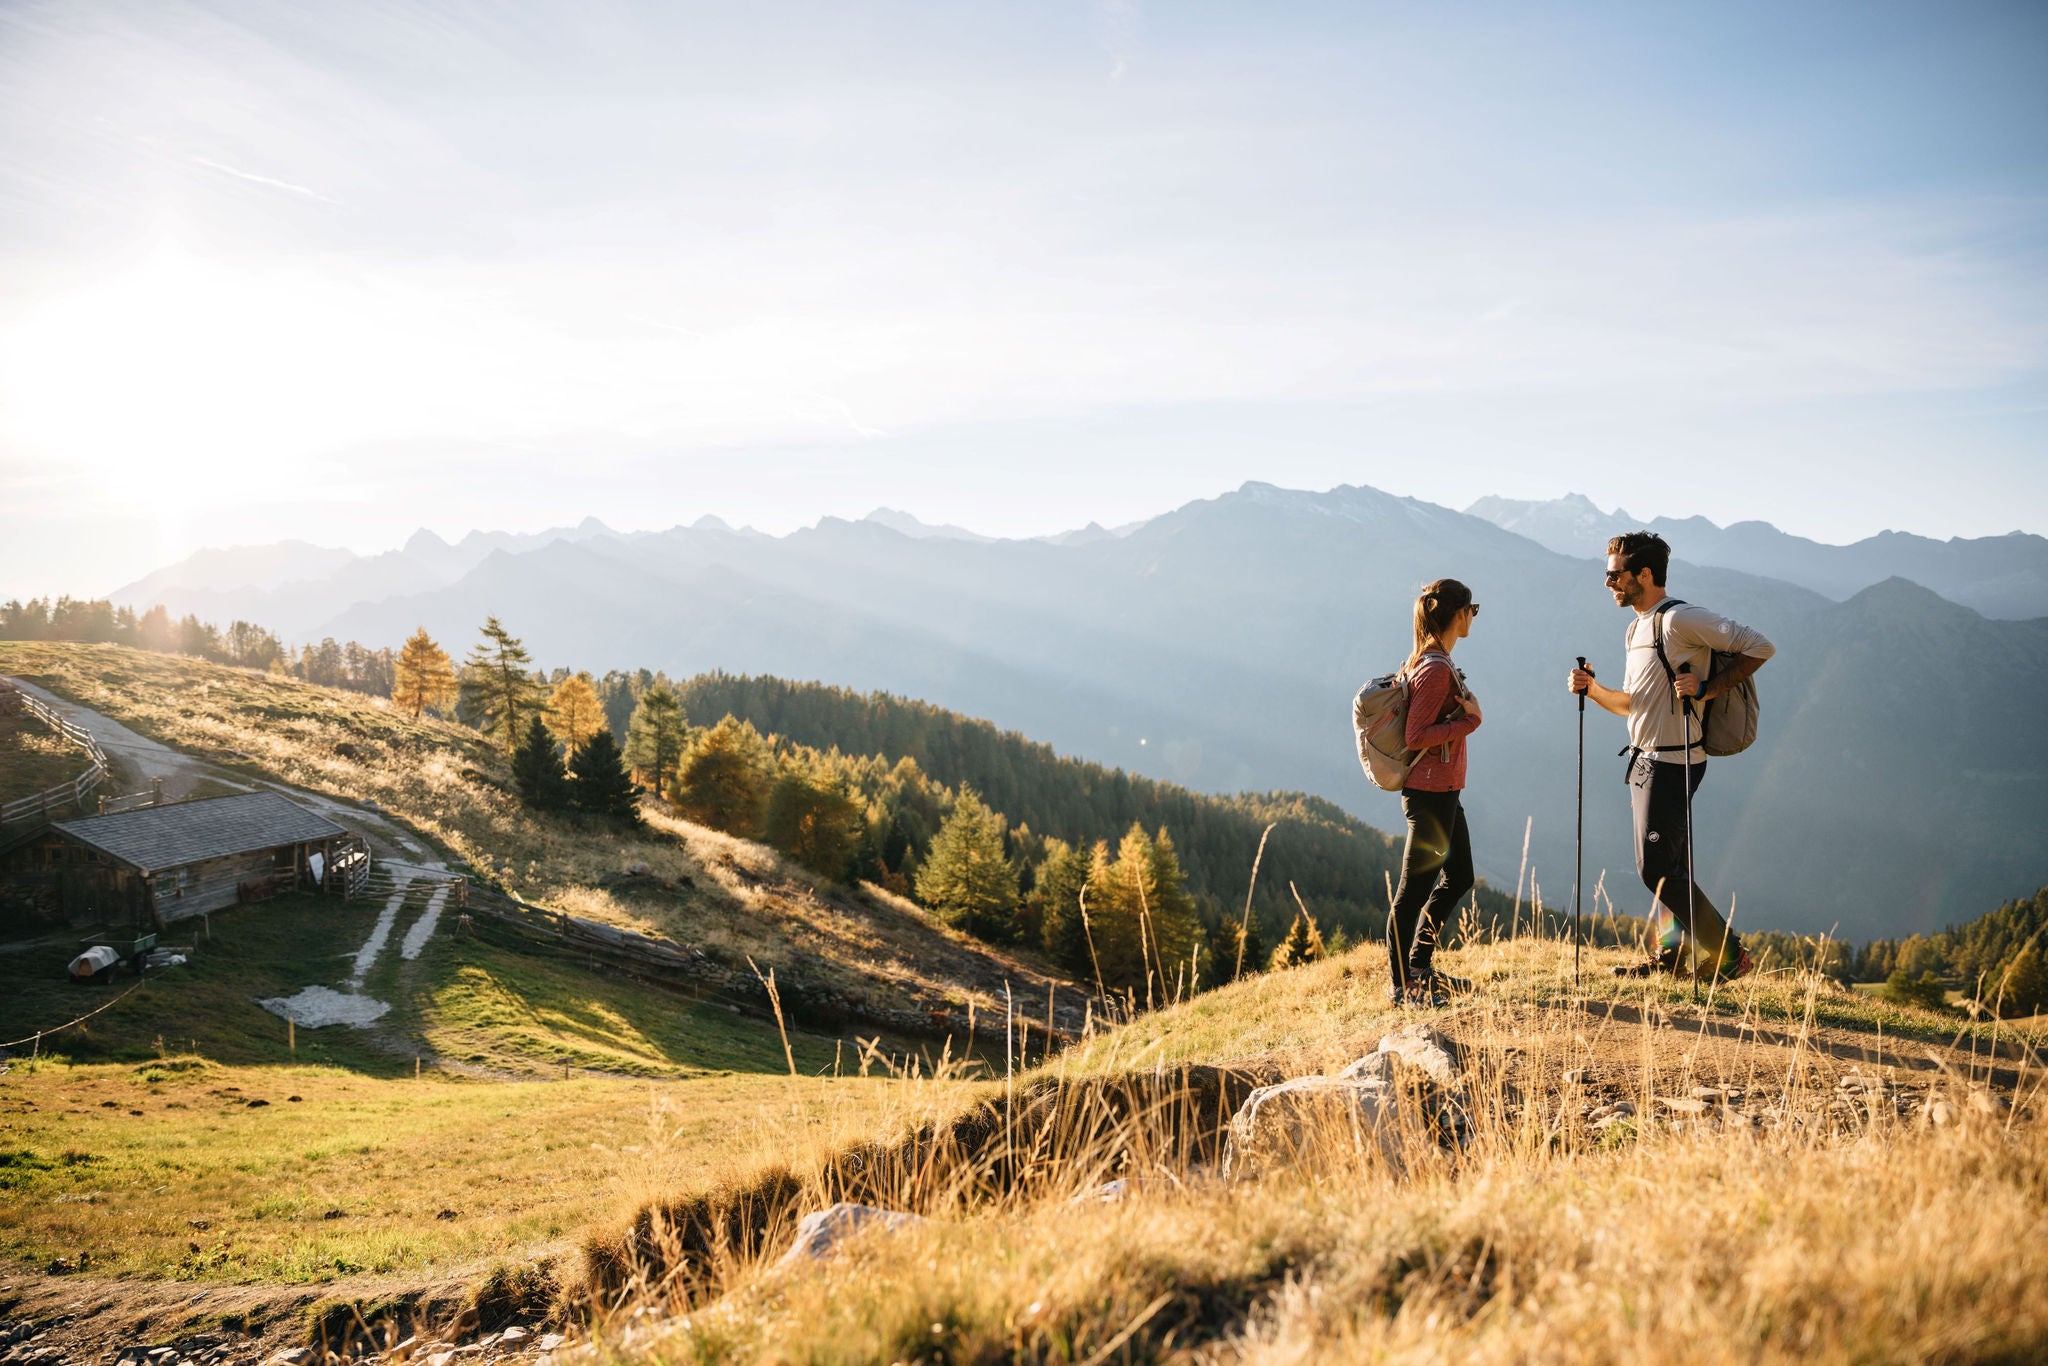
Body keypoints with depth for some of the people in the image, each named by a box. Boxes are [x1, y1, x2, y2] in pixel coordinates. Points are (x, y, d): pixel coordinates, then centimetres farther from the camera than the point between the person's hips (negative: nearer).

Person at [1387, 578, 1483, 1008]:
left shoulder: (1429, 663, 11)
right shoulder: (1436, 669, -18)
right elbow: (1417, 737, -22)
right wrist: (1469, 719, -16)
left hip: (1444, 792, 11)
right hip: (1430, 791, -11)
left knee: (1458, 876, 18)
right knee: (1416, 886, -3)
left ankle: (1419, 966, 27)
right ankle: (1400, 985, 5)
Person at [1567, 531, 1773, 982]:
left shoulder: (1679, 618, -15)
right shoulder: (1636, 629, 15)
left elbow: (1759, 646, -18)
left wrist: (1707, 688, -25)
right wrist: (1592, 690, 4)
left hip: (1671, 762, -9)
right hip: (1644, 759, 10)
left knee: (1657, 867, -7)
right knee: (1668, 862, 15)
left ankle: (1726, 956, 3)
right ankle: (1674, 952, 26)